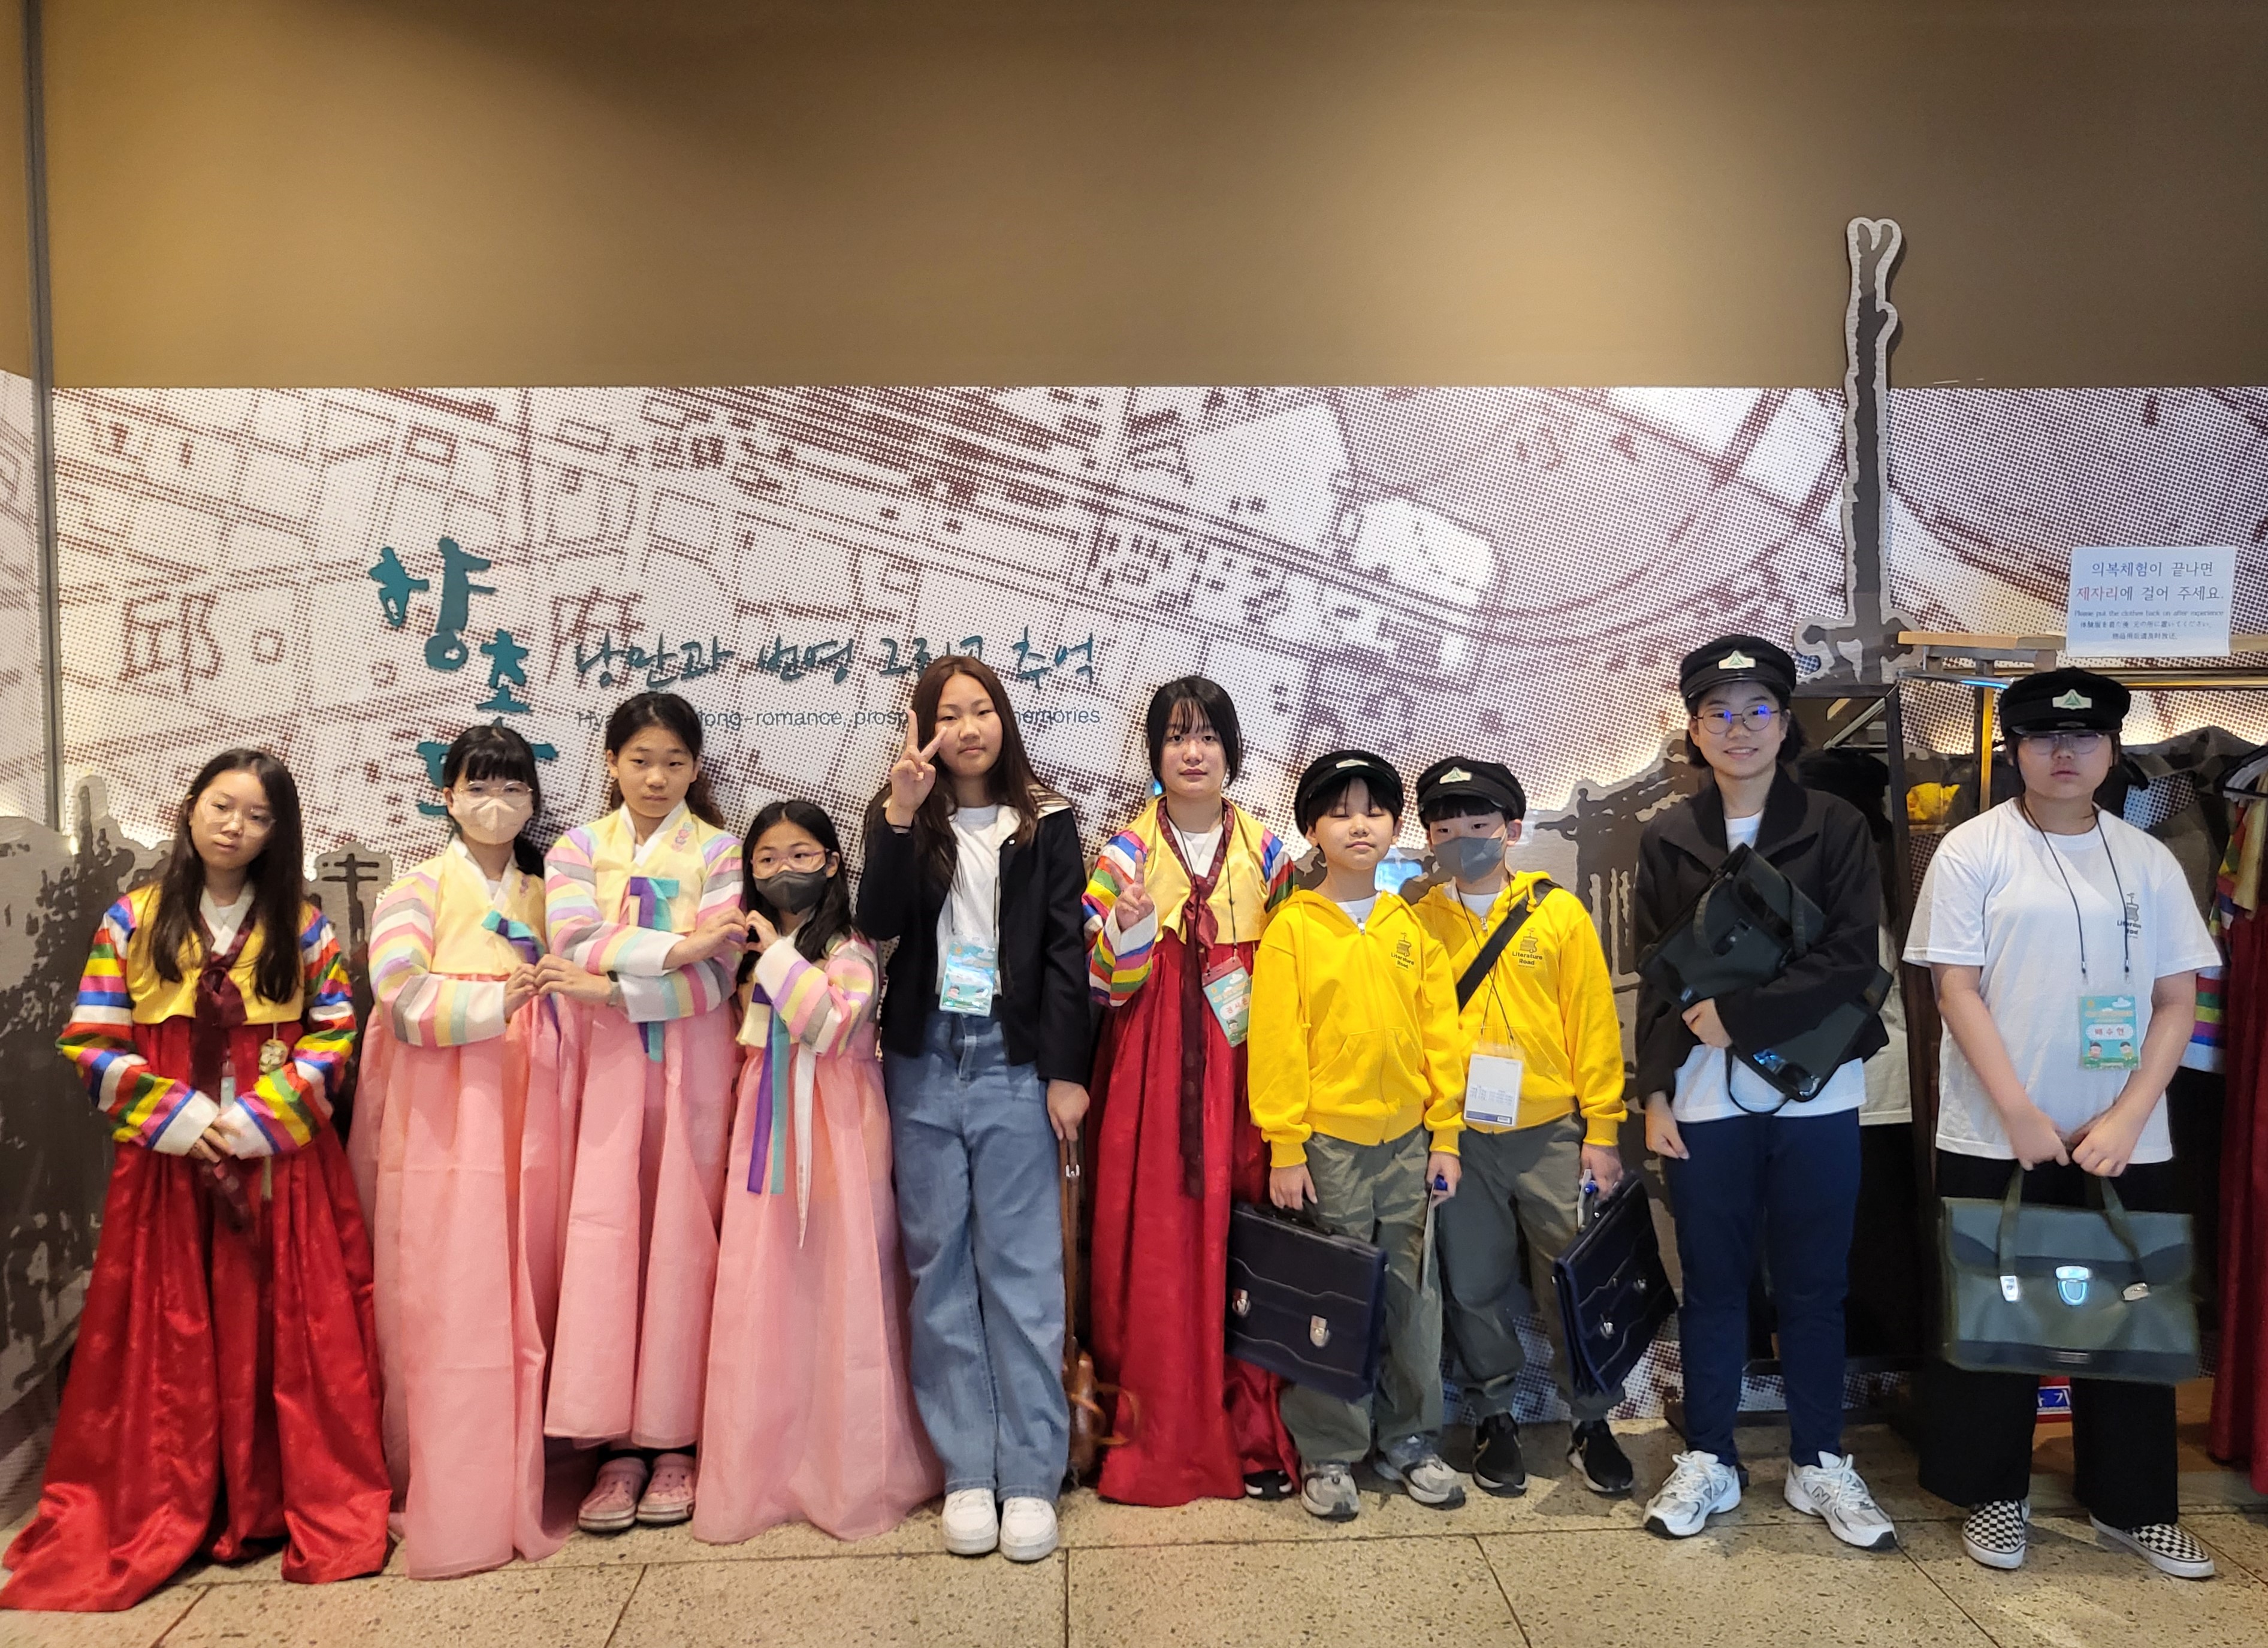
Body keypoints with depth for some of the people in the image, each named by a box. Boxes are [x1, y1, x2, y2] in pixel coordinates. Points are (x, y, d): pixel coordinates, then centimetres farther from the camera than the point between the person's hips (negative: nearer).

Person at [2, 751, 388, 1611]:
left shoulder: (302, 925, 4)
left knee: (287, 1334, 2)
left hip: (281, 1161, 0)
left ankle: (312, 1506, 12)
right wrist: (181, 1119, -11)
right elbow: (93, 1044, 0)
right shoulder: (132, 920, 4)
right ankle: (155, 1512, 18)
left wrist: (256, 1121, -12)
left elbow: (334, 1035, 0)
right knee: (167, 1339, 5)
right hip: (166, 1161, 0)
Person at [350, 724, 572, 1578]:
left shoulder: (545, 893, 17)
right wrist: (495, 1001, -23)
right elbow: (404, 998, -11)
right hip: (442, 1115, -3)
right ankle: (447, 1504, 4)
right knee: (444, 1301, -4)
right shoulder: (418, 889, 4)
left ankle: (515, 1484, 13)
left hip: (527, 1112, 4)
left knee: (523, 1296, 3)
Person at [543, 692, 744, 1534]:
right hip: (604, 1064, 1)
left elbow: (713, 980, -8)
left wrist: (610, 985, -17)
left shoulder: (719, 853, 4)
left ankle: (675, 1440, 10)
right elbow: (575, 950, -8)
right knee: (604, 1239, -4)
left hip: (692, 1065, -1)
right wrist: (675, 946, -17)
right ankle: (618, 1443, 4)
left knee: (682, 1242, 0)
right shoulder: (577, 851, 9)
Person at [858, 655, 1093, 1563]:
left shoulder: (1047, 822, 4)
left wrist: (1065, 1069, -4)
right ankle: (966, 1471, 15)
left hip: (1014, 1062, -2)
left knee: (1021, 1266, 0)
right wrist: (902, 815, -21)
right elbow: (878, 923, -10)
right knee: (939, 1263, 6)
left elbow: (1065, 948, 1)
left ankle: (1029, 1476, 8)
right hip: (924, 1062, 2)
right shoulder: (899, 819, 6)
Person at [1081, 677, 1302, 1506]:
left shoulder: (1267, 853, 8)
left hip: (1241, 1076, 1)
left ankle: (1251, 1433, 14)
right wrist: (1128, 923, -18)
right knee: (1153, 1247, -2)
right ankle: (1156, 1437, 13)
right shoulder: (1124, 852, 3)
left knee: (1243, 1243, 0)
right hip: (1153, 1080, -1)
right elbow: (1105, 987, -1)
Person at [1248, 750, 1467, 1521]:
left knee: (1413, 1297, 11)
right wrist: (1284, 1148, -9)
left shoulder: (1413, 927, 7)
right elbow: (1276, 1043, -6)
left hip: (1409, 1140, 3)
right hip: (1326, 1141, -3)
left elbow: (1442, 1036, 7)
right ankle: (1328, 1455, 17)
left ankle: (1411, 1441, 26)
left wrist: (1445, 1136, 2)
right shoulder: (1292, 927, -3)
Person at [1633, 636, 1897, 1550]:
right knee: (1711, 1284, 9)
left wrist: (1738, 1014, -15)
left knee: (1813, 1287, 8)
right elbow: (1653, 979, 6)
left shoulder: (1836, 828, 1)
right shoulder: (1667, 839, 7)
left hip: (1815, 1094, -1)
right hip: (1704, 1098, 1)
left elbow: (1852, 958, -9)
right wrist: (1655, 1092, 0)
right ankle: (1708, 1460, 22)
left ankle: (1819, 1464, 23)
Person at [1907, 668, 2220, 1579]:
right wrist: (2020, 1114, -13)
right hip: (1995, 1139, -3)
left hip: (2125, 1143, 3)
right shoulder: (1974, 850, -3)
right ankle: (1993, 1494, 23)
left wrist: (2128, 1118, -7)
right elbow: (1957, 989, -7)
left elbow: (2177, 1001, 5)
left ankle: (2132, 1504, 27)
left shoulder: (2147, 860, 7)